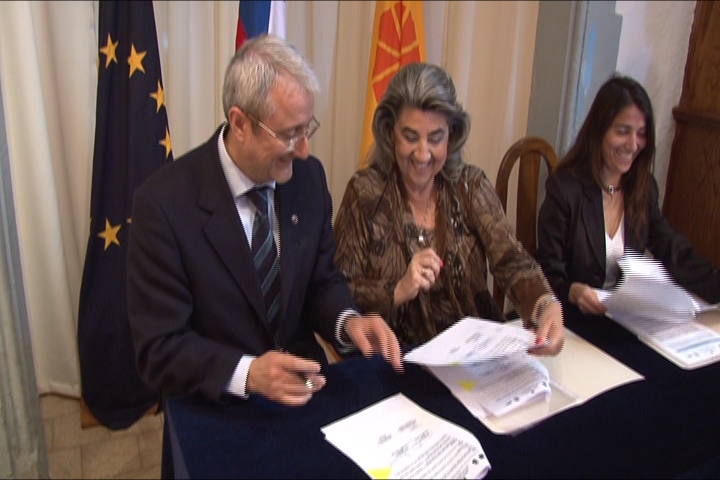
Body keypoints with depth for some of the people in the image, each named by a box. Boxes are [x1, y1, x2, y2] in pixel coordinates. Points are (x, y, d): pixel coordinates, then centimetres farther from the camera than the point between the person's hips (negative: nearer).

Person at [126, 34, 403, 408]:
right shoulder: (164, 202, -16)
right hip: (216, 406, -2)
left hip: (303, 389, 3)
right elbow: (159, 349, -14)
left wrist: (347, 321, -12)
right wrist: (248, 373, -28)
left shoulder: (308, 176, -3)